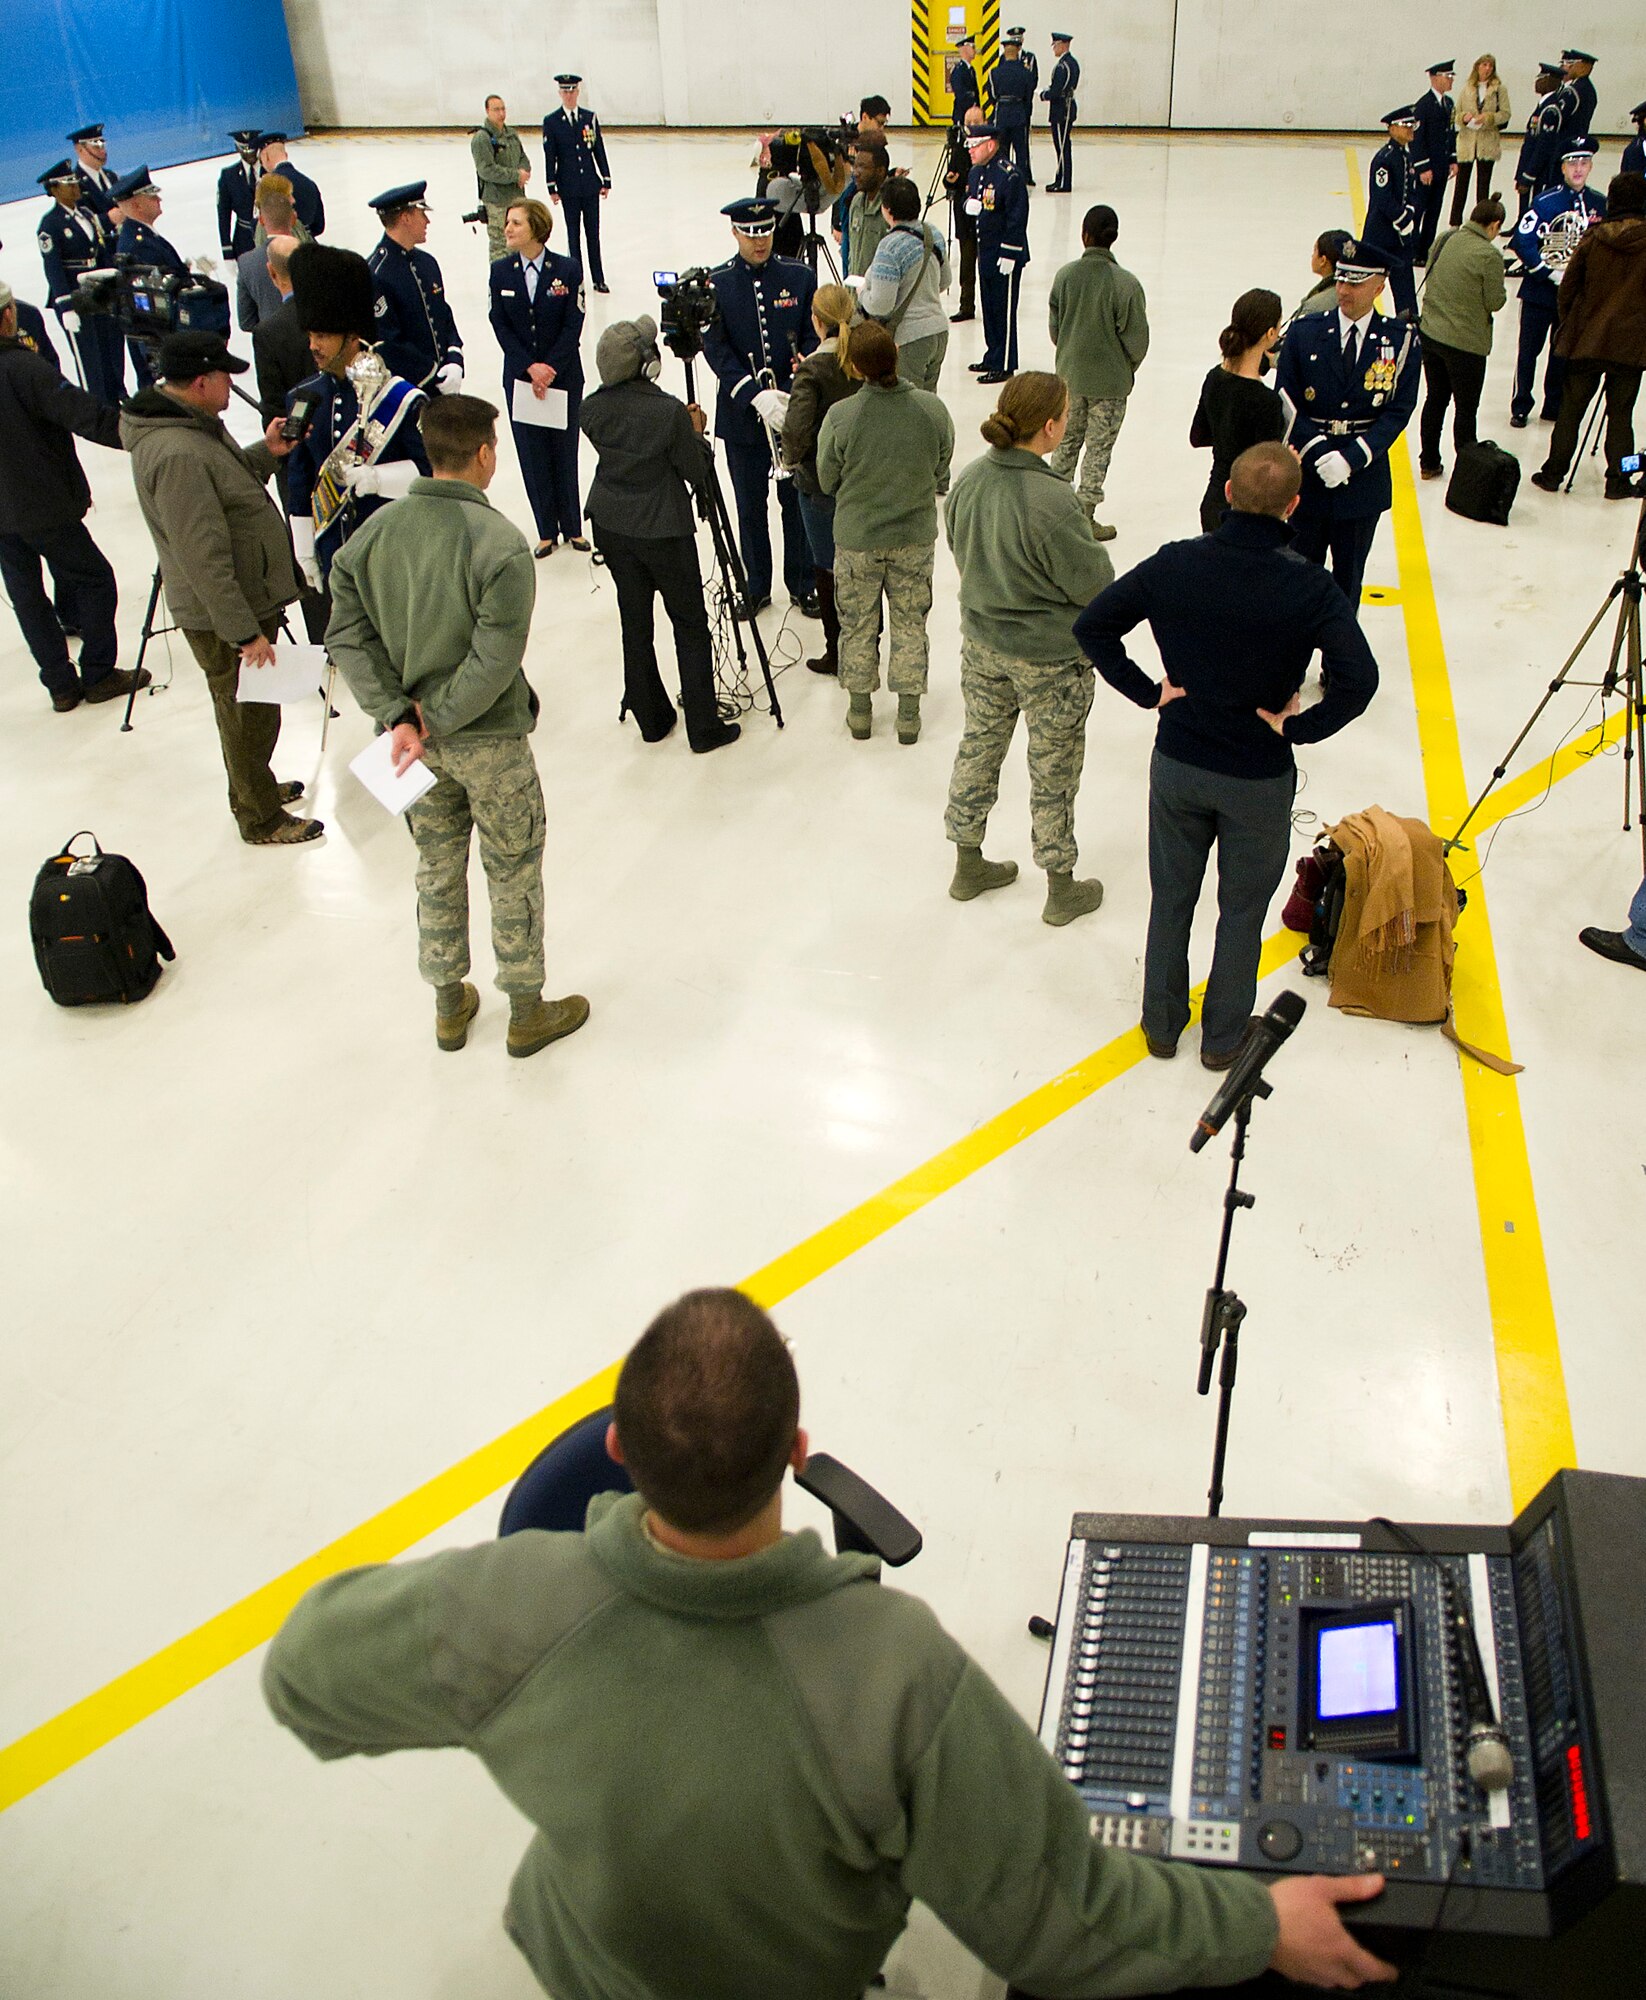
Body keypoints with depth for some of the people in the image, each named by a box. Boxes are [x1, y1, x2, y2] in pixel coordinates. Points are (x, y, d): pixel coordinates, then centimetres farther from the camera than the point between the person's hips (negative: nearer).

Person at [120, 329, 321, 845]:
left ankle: (254, 788, 44)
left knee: (242, 710, 25)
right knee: (250, 714, 6)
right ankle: (260, 818, 22)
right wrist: (245, 632, -26)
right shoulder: (177, 455, -29)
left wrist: (265, 452, 5)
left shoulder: (192, 425, 3)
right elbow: (204, 560, -29)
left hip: (248, 599, 10)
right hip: (220, 618, -10)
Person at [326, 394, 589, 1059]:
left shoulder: (373, 531, -3)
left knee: (437, 869, 19)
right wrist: (433, 723, -14)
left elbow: (348, 635, -5)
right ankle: (527, 1012, 25)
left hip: (412, 731, 5)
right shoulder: (500, 543, -20)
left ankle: (449, 1006, 34)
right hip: (489, 738, -5)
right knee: (513, 873, 11)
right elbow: (496, 660, -24)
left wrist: (399, 717, -9)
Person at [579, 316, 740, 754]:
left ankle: (652, 718, 24)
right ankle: (703, 728, 9)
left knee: (634, 622, 14)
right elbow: (695, 471, -11)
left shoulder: (592, 409, -5)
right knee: (690, 625, 6)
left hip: (610, 525, 5)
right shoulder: (669, 412, -21)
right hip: (663, 530, -5)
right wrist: (696, 432, 7)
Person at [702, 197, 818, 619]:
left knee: (797, 502, 8)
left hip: (796, 410, 1)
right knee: (750, 507, 9)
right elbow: (716, 348, -9)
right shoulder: (715, 283, -2)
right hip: (742, 414, 0)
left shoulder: (799, 277, 2)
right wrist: (755, 394, -22)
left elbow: (815, 337, 2)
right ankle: (756, 588, 23)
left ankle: (803, 585, 23)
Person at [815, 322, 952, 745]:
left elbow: (828, 482, -7)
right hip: (916, 536, 1)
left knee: (858, 626, 17)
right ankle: (909, 713, 25)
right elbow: (941, 472, -1)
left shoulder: (840, 417, -22)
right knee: (910, 625, 16)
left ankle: (860, 710, 29)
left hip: (856, 539, -1)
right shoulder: (932, 409, -16)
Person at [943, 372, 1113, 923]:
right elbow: (1094, 584, -19)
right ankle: (1061, 889, 28)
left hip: (982, 644, 6)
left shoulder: (968, 480, -9)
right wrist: (1091, 546, 0)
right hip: (1050, 658, -6)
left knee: (978, 748, 22)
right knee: (1053, 772, 11)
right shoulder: (1052, 501, -29)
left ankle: (968, 866, 38)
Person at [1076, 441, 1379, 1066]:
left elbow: (1091, 625, -8)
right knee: (1242, 910, 18)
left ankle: (1161, 1024, 36)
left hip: (1177, 764, 2)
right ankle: (1223, 1037, 33)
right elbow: (1357, 678, -29)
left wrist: (1147, 691, -4)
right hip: (1259, 779, -2)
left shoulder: (1173, 564, -13)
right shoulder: (1309, 588, -20)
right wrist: (1299, 727, -14)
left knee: (1170, 899, 20)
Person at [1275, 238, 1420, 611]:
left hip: (1364, 480, 0)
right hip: (1305, 477, 0)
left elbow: (1399, 410, -6)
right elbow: (1285, 403, -5)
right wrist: (1319, 452, -18)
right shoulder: (1304, 332, -1)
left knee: (1349, 576, 11)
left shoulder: (1401, 340, -2)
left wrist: (1351, 458, -20)